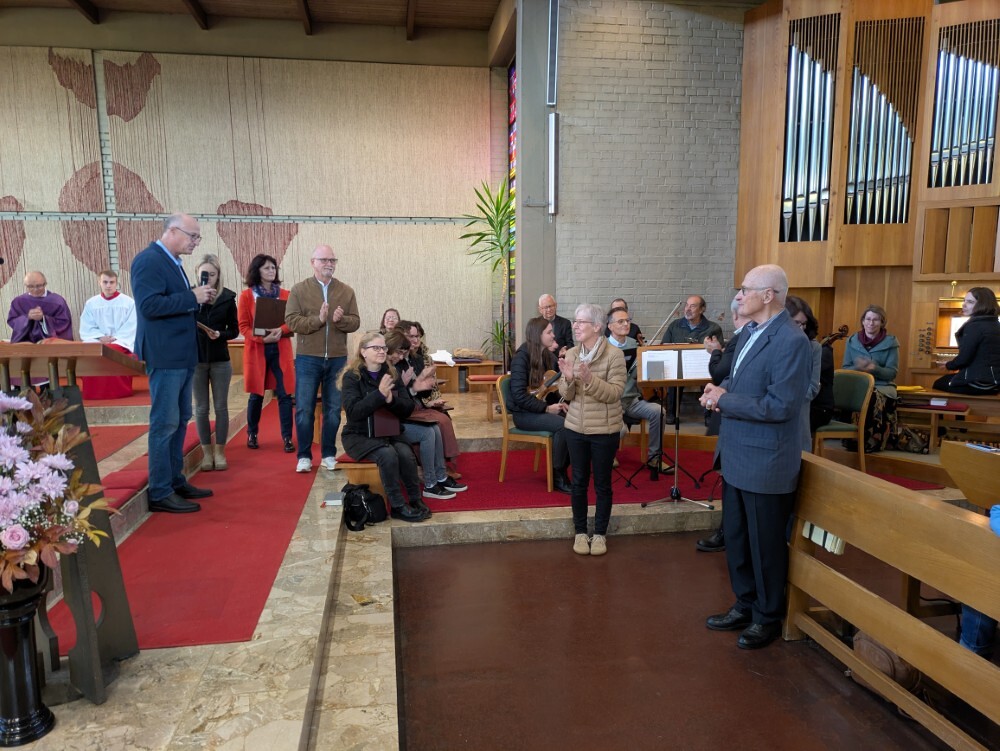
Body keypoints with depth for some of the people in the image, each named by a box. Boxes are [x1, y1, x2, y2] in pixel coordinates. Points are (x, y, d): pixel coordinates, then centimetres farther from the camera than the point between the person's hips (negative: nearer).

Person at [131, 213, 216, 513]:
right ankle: (160, 494, 4)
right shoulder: (148, 260, -13)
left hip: (182, 355, 10)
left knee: (180, 420, 15)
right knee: (165, 424, -4)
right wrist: (192, 297, -20)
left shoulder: (172, 262, 15)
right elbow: (149, 305, -23)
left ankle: (176, 481, 26)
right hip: (165, 356, -10)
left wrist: (199, 298, 4)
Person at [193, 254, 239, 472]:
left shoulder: (227, 297, -1)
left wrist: (220, 335, -16)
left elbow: (234, 330, 2)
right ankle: (206, 452, 17)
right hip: (195, 359, 0)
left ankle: (220, 452, 16)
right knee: (201, 408, 7)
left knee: (221, 406, 5)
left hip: (220, 359, 0)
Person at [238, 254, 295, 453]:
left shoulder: (285, 294, 6)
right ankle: (252, 434, 24)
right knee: (256, 394, 7)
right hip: (256, 350, -1)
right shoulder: (246, 295, 1)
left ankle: (287, 437, 4)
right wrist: (262, 338, -18)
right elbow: (243, 326, -2)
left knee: (284, 394, -3)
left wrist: (281, 330, -17)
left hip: (280, 350, 1)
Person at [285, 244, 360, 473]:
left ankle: (328, 455, 18)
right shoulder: (299, 290, 1)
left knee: (334, 409, 7)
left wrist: (340, 320, -19)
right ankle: (304, 456, 13)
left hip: (337, 359, 2)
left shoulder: (347, 291, 7)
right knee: (304, 409, 2)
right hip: (308, 358, -2)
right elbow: (292, 321, -9)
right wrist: (318, 319, -22)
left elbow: (355, 323, 1)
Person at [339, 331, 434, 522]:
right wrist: (379, 394, -31)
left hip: (389, 433, 4)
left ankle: (416, 501, -10)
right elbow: (353, 411, -20)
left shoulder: (391, 374, 5)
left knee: (406, 454, -27)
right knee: (388, 455, -31)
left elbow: (408, 408, 1)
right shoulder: (352, 376, -8)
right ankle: (398, 506, -18)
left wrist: (391, 399, -20)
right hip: (359, 435, -4)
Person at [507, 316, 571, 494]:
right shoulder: (522, 357, -15)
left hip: (545, 408, 7)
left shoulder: (549, 356, 7)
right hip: (524, 413, -7)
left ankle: (565, 466, -2)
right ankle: (557, 475, -14)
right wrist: (547, 408, -21)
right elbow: (519, 396, -21)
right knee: (562, 425, -30)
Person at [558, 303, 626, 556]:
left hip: (605, 430, -3)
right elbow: (566, 395, 1)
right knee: (579, 482, 11)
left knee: (602, 484, 9)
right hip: (576, 428, 4)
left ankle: (600, 533, 24)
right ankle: (580, 532, 26)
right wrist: (568, 379, -20)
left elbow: (615, 393, -17)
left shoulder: (614, 355, -12)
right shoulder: (571, 354, 2)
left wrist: (590, 379, -30)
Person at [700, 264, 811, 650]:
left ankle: (768, 617, 28)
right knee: (736, 538, 19)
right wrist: (719, 390, -1)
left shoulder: (791, 341, -20)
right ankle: (745, 606, 36)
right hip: (736, 455, 9)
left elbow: (782, 405, -24)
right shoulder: (749, 332, 8)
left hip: (765, 461, -9)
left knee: (765, 544, 9)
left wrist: (725, 400, -18)